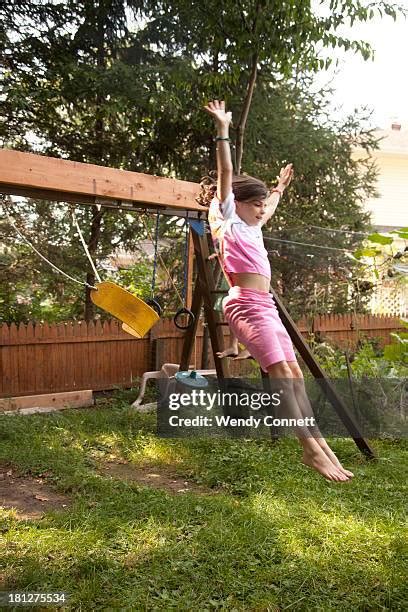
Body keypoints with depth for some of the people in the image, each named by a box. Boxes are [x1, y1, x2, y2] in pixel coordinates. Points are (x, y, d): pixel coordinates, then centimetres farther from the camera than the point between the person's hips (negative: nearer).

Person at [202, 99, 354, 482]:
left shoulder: (252, 229, 26)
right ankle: (310, 448, -14)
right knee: (282, 373, -15)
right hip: (246, 306, -9)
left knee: (293, 372, 2)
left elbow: (269, 207, 46)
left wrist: (280, 188, 58)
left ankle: (317, 440, 4)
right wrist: (222, 129, -6)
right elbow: (226, 174, -3)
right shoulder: (227, 220, 4)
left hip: (266, 307, 9)